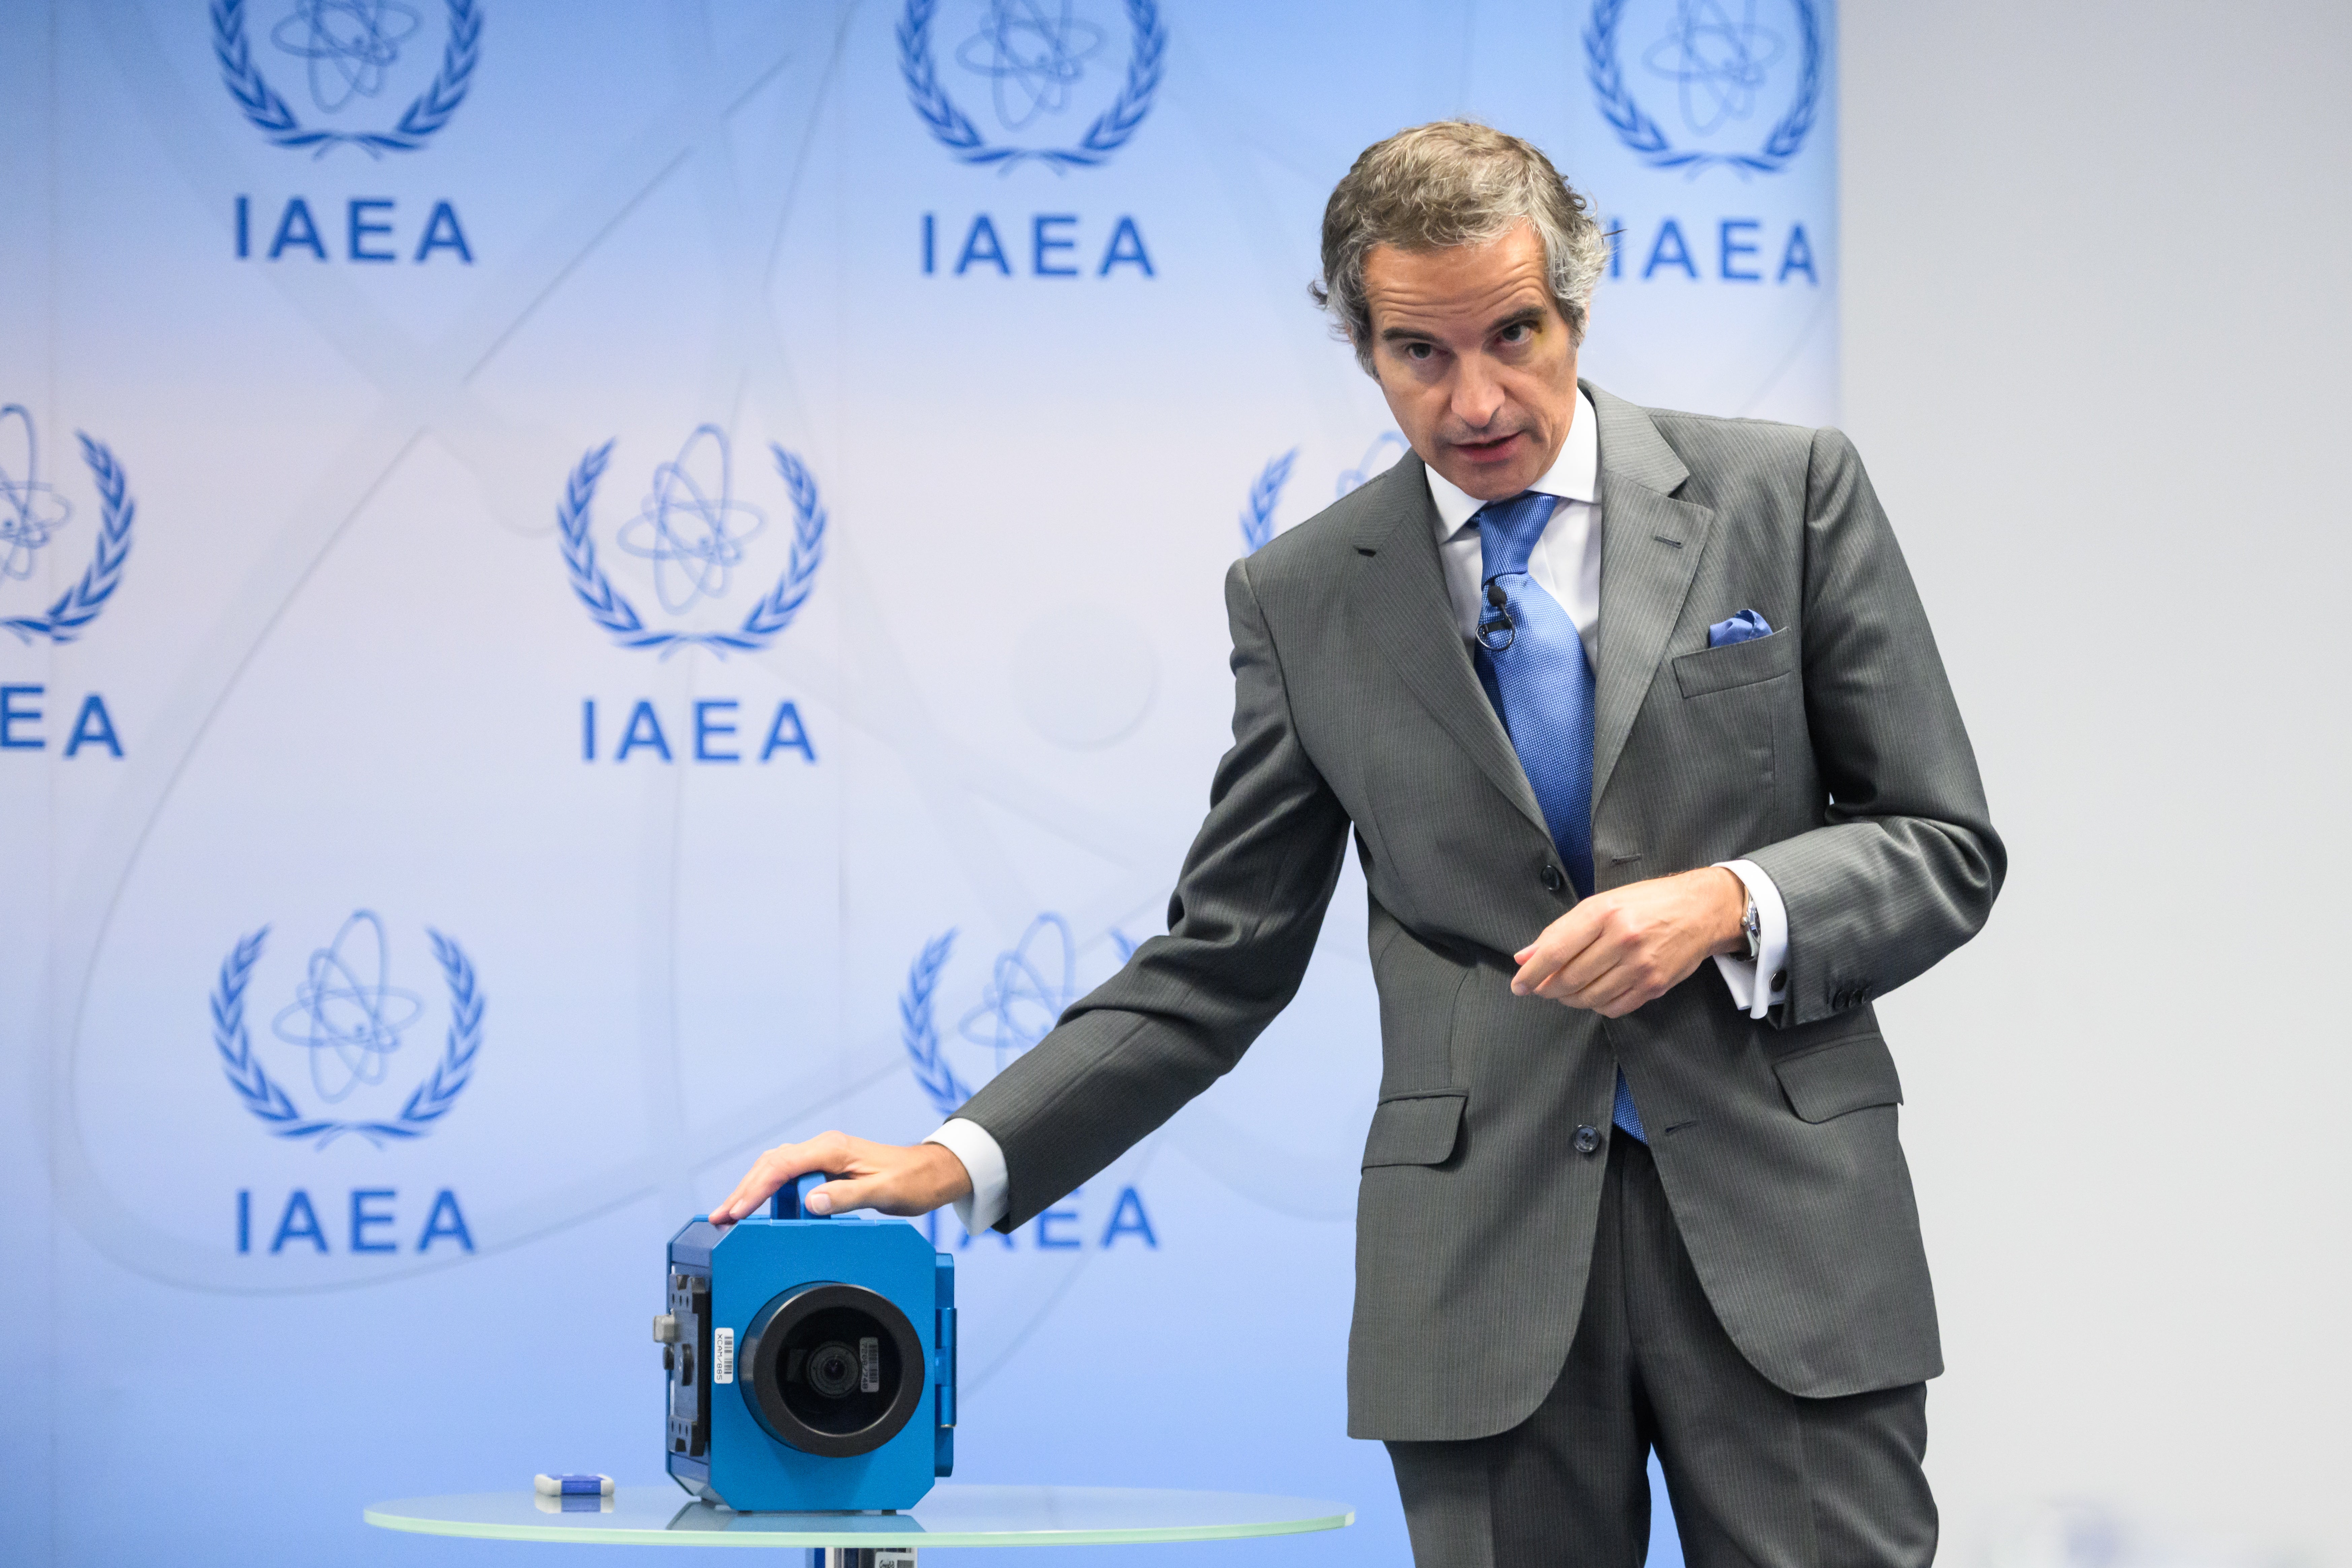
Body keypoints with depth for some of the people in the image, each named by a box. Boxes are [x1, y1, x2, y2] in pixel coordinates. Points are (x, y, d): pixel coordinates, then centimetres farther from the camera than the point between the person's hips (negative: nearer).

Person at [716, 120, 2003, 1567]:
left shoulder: (1787, 496, 2)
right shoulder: (1306, 599, 7)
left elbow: (1945, 848, 4)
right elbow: (1219, 966, 8)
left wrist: (1732, 903, -16)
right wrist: (959, 1160, -4)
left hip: (1777, 1229, -1)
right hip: (1484, 1270, 1)